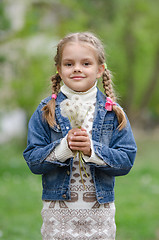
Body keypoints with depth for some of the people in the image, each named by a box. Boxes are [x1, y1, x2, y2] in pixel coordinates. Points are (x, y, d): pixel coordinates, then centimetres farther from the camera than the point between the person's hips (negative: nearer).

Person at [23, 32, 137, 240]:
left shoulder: (112, 112, 1)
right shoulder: (46, 111, 0)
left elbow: (126, 161, -5)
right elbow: (33, 160, -5)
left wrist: (92, 150, -20)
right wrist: (64, 147, -21)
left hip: (100, 210, 1)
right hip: (58, 211, 0)